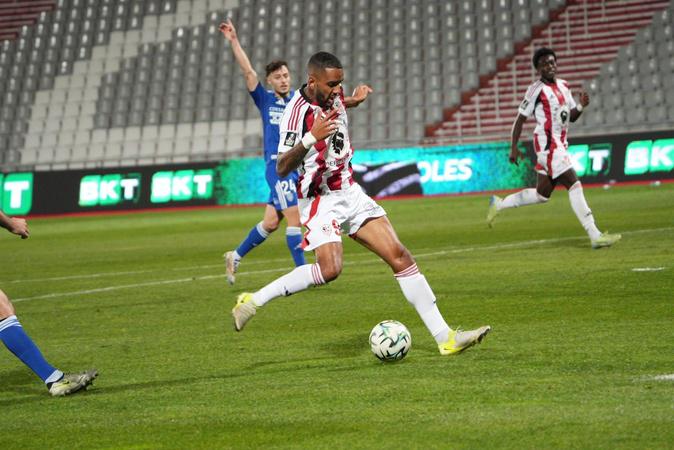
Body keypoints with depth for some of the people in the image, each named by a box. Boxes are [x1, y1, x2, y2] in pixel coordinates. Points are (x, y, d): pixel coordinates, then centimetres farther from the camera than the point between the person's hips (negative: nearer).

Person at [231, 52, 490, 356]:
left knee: (400, 256, -3)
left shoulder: (335, 95, 2)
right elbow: (282, 169, -25)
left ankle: (445, 337, -2)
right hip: (320, 200, -7)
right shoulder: (297, 111, -20)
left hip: (350, 192, 7)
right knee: (329, 268, -28)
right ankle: (254, 301, -9)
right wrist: (311, 137, -35)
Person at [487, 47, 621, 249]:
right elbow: (520, 119, -6)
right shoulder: (537, 89, -9)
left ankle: (498, 204, 32)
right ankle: (595, 236, -18)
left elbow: (572, 117, 19)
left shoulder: (563, 86, 13)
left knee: (542, 194, 15)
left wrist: (581, 105, -2)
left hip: (560, 145, 9)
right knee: (574, 185, -16)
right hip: (547, 144, -9)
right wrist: (513, 148, -10)